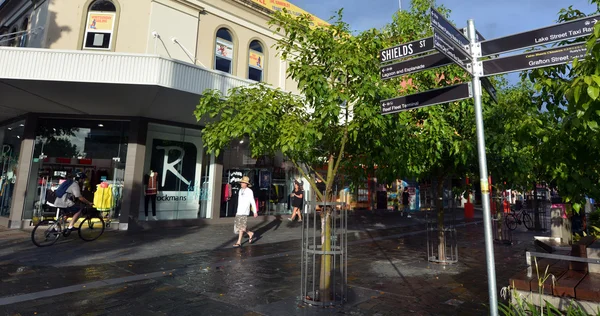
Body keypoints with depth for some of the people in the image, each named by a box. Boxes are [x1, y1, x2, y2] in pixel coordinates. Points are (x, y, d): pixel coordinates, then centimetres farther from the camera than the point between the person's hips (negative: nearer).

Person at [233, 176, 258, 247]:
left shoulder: (249, 191, -7)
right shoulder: (240, 190, 14)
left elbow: (253, 202, -6)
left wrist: (255, 211, -7)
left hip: (245, 212, -8)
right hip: (239, 211, 8)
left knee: (241, 227, -10)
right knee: (237, 226, 9)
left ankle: (239, 242, -4)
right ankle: (250, 234, 27)